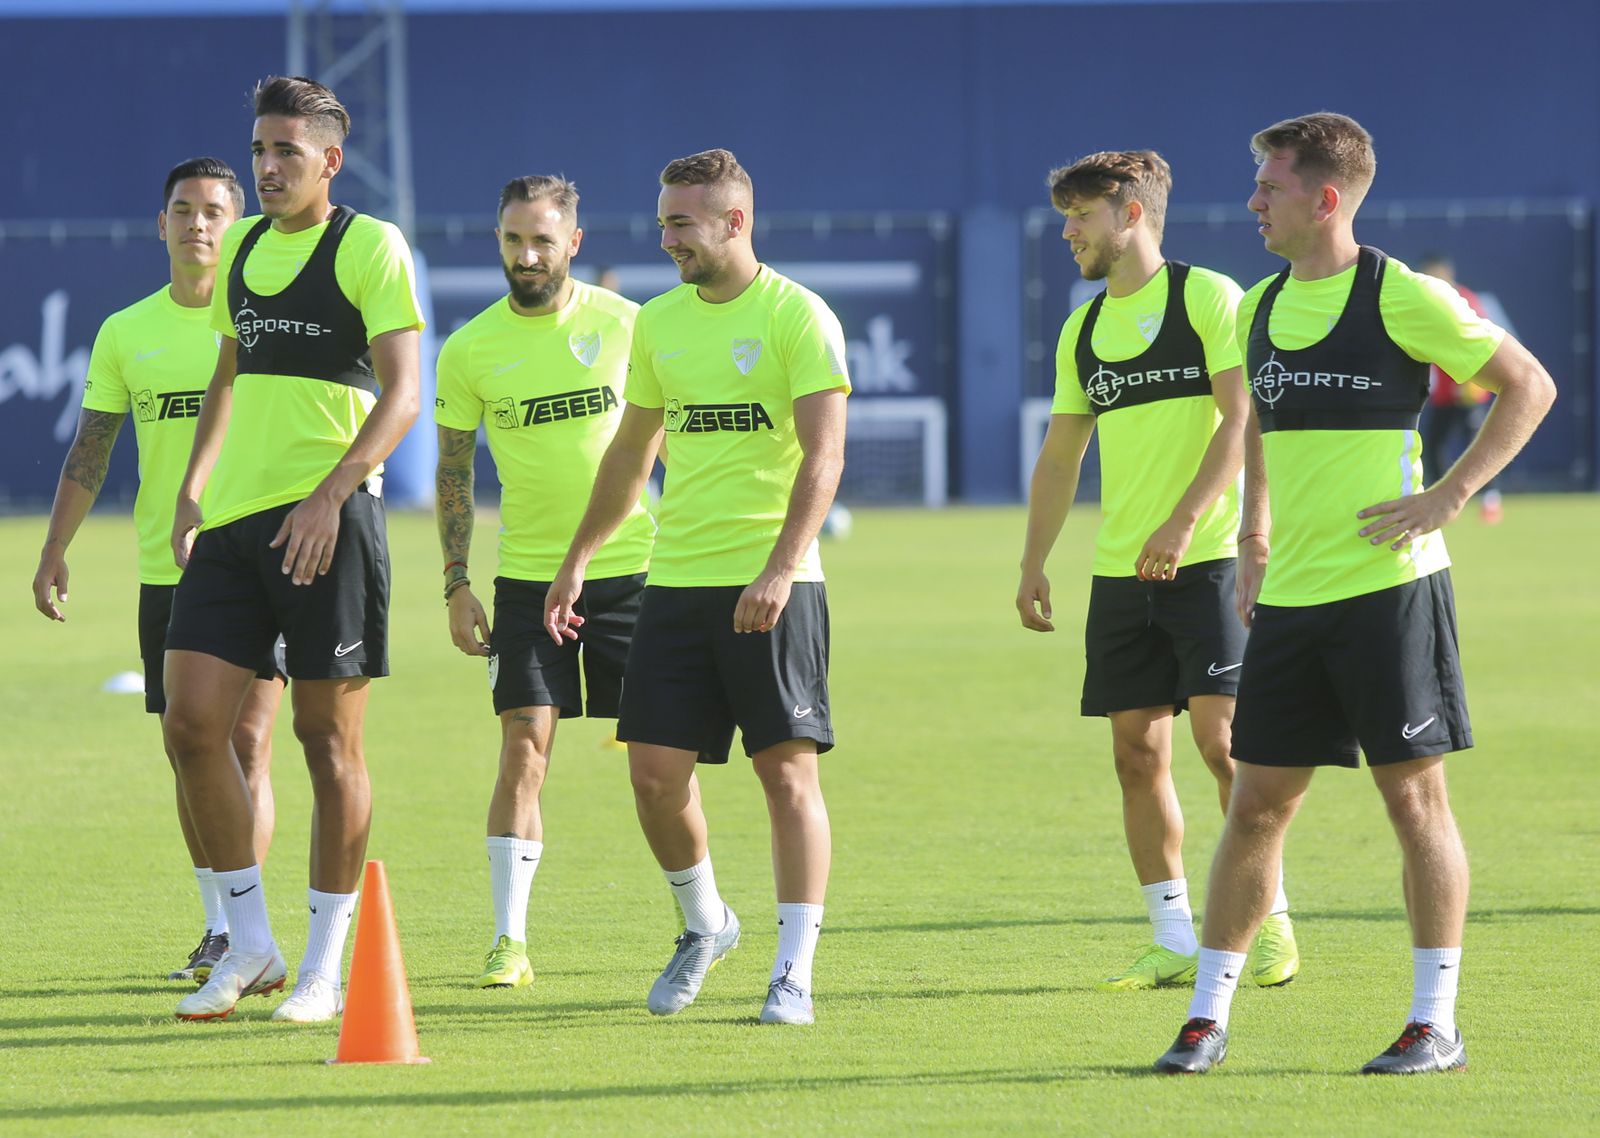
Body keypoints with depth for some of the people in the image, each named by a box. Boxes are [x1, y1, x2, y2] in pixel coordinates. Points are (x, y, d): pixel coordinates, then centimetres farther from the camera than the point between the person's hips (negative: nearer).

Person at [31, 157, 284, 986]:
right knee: (188, 751, 6)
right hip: (163, 570, 4)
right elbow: (90, 452, 12)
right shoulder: (125, 333, 8)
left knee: (247, 742, -11)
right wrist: (55, 551, 6)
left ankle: (246, 929, -12)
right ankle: (217, 927, 16)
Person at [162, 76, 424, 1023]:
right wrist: (193, 488, 17)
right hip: (233, 519, 6)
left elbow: (402, 395, -12)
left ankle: (326, 966, 8)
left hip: (328, 518, -6)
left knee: (329, 739, -1)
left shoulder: (370, 246, -5)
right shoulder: (242, 248, 15)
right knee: (193, 725, -2)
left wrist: (328, 495, -22)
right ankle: (251, 948, 10)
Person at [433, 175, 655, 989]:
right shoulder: (469, 350, -1)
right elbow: (453, 471, 5)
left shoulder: (623, 323, -2)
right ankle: (509, 939, -4)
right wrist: (456, 585, 0)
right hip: (526, 577, 0)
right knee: (524, 748, -8)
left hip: (629, 567, 0)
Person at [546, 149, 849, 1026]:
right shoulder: (658, 323, 12)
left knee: (787, 769, -5)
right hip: (676, 582, 5)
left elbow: (824, 454, -15)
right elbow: (631, 452, 23)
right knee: (654, 771, 0)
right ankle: (704, 923, 23)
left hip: (772, 587, -5)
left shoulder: (798, 318, -7)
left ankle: (794, 971, 0)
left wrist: (780, 568, -26)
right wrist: (577, 558, 21)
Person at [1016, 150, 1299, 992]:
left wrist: (1184, 520, -22)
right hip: (1120, 573, 6)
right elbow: (1060, 456, 20)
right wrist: (1033, 566, 14)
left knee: (1222, 739, -9)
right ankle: (1174, 941, 7)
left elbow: (1241, 419, -13)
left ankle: (1272, 924, 2)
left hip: (1207, 556, -6)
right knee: (1138, 754, 2)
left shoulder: (1207, 297, -4)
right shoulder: (1082, 331, 15)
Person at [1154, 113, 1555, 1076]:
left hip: (1388, 585, -6)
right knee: (1258, 806, 6)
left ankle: (1437, 1022, 4)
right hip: (1289, 596, 6)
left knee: (1414, 795, -2)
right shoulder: (1261, 308, 11)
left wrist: (1446, 497, -12)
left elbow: (1530, 387, -5)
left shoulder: (1403, 298, -8)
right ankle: (1208, 1016, 11)